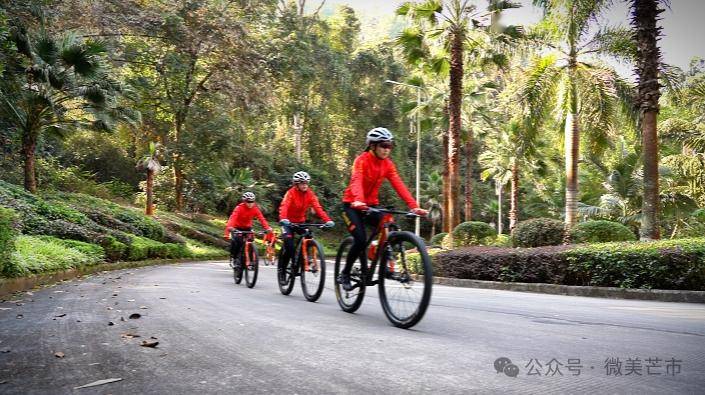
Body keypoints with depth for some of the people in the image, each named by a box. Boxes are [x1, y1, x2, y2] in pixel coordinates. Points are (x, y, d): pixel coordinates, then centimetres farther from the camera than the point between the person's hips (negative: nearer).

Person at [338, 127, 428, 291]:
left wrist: (414, 206, -28)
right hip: (352, 205, -5)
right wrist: (358, 201, -57)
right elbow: (356, 181, -36)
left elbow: (399, 185, -15)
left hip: (371, 205, 5)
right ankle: (344, 274, 0)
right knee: (360, 239, -21)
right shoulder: (362, 160, -19)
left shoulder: (388, 164, -4)